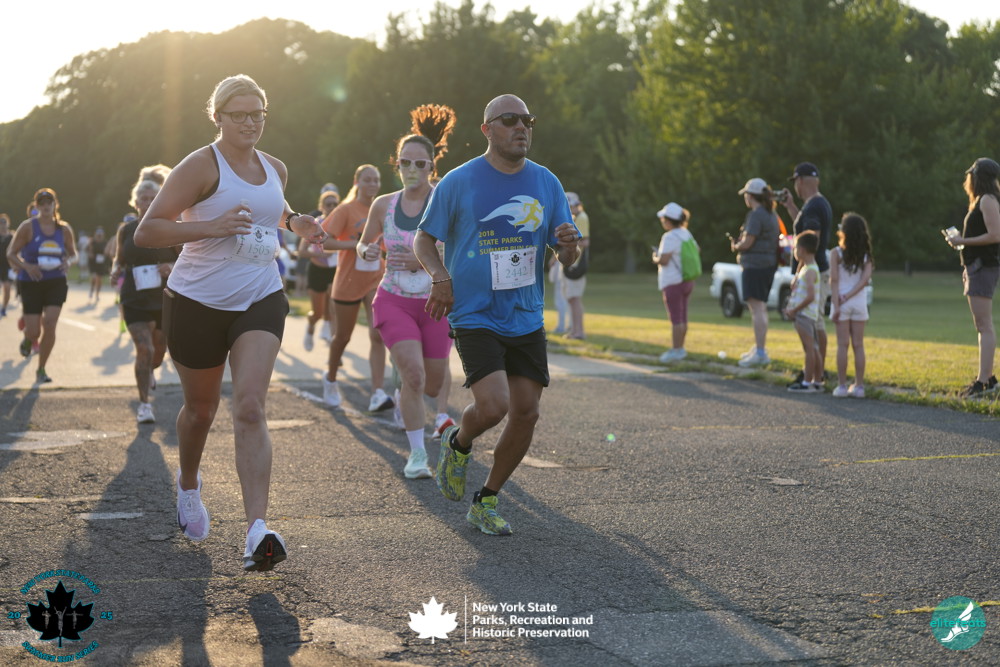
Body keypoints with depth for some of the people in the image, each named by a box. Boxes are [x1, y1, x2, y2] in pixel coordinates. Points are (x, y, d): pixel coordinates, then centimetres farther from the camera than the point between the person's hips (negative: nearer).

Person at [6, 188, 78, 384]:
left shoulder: (64, 228, 3)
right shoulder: (28, 227, -6)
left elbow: (72, 253, 15)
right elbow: (11, 253, -4)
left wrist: (68, 261, -9)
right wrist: (27, 266, -22)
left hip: (56, 283, 2)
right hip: (31, 283, -2)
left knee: (50, 323, -13)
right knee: (34, 331, -4)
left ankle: (41, 370, 4)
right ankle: (28, 340, 38)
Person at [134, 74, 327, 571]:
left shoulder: (275, 170, 9)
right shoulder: (201, 166, -10)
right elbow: (145, 232, -16)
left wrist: (294, 222, 11)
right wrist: (211, 227, -27)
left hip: (260, 301, 3)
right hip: (197, 302, -3)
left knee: (249, 409, -15)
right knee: (200, 409, 13)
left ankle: (257, 532, -25)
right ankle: (188, 485, 46)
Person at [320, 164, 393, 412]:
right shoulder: (346, 210, -7)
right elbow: (325, 241, -17)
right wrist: (356, 245, -26)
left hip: (377, 281, 3)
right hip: (348, 282, -3)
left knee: (378, 334, -14)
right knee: (343, 336, 11)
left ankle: (377, 394, -19)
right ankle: (330, 378, 38)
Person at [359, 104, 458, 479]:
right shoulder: (383, 205, 0)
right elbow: (364, 244, 16)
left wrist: (422, 261, -24)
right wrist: (366, 251, -8)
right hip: (394, 302, 0)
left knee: (433, 385, 10)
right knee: (414, 374, -19)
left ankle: (404, 397, 48)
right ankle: (417, 453, -4)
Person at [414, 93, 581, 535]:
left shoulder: (546, 183, 6)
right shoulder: (458, 182, -5)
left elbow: (568, 258, 10)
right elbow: (423, 241, 5)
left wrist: (569, 245, -14)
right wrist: (440, 275, -14)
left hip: (527, 320, 5)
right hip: (475, 317, -4)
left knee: (526, 413, 1)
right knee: (493, 405, -21)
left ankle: (485, 503, 20)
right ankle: (458, 443, 15)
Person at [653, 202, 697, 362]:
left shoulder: (670, 237, -19)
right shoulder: (686, 234, 9)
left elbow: (664, 260, -24)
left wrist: (655, 257, -4)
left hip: (673, 283, -9)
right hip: (687, 281, 9)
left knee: (676, 318, -5)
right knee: (682, 317, 15)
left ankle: (676, 350, -3)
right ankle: (680, 348, 23)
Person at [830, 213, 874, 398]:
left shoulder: (836, 253, -4)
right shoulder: (866, 255, 5)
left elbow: (834, 280, -11)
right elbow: (865, 278, -7)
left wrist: (836, 305, -12)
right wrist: (849, 296, -9)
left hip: (841, 303, -3)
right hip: (860, 302, 3)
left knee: (842, 344, -1)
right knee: (858, 345, 6)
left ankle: (842, 385, -1)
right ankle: (859, 386, 8)